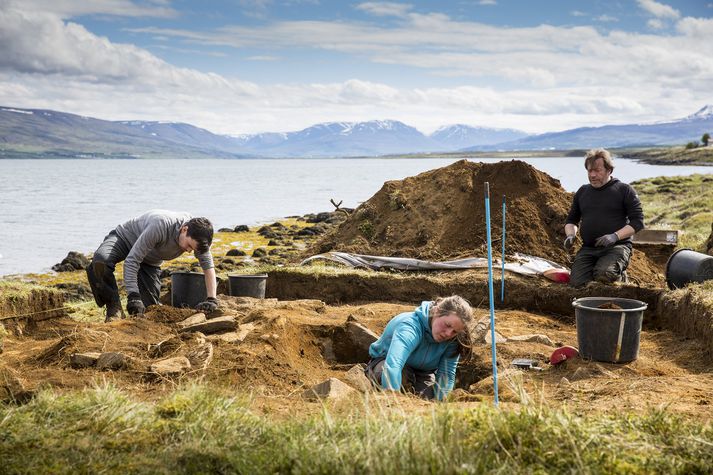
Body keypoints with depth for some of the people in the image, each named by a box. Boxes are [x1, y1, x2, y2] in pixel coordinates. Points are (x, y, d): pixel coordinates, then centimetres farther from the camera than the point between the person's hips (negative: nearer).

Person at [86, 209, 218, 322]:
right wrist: (133, 296, -43)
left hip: (150, 261, 5)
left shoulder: (197, 237, -23)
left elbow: (208, 266, -12)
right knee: (100, 261, -39)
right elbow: (131, 261, -39)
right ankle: (114, 308, -20)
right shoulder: (161, 225, -41)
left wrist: (212, 299, -23)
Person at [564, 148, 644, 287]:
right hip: (588, 249, 4)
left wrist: (615, 236, -17)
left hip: (617, 246, -4)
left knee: (603, 275, -32)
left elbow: (637, 222, -3)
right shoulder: (582, 192, 17)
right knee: (576, 283, -20)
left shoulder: (624, 190, 3)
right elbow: (571, 220, 26)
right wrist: (570, 235, 3)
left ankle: (620, 276, 3)